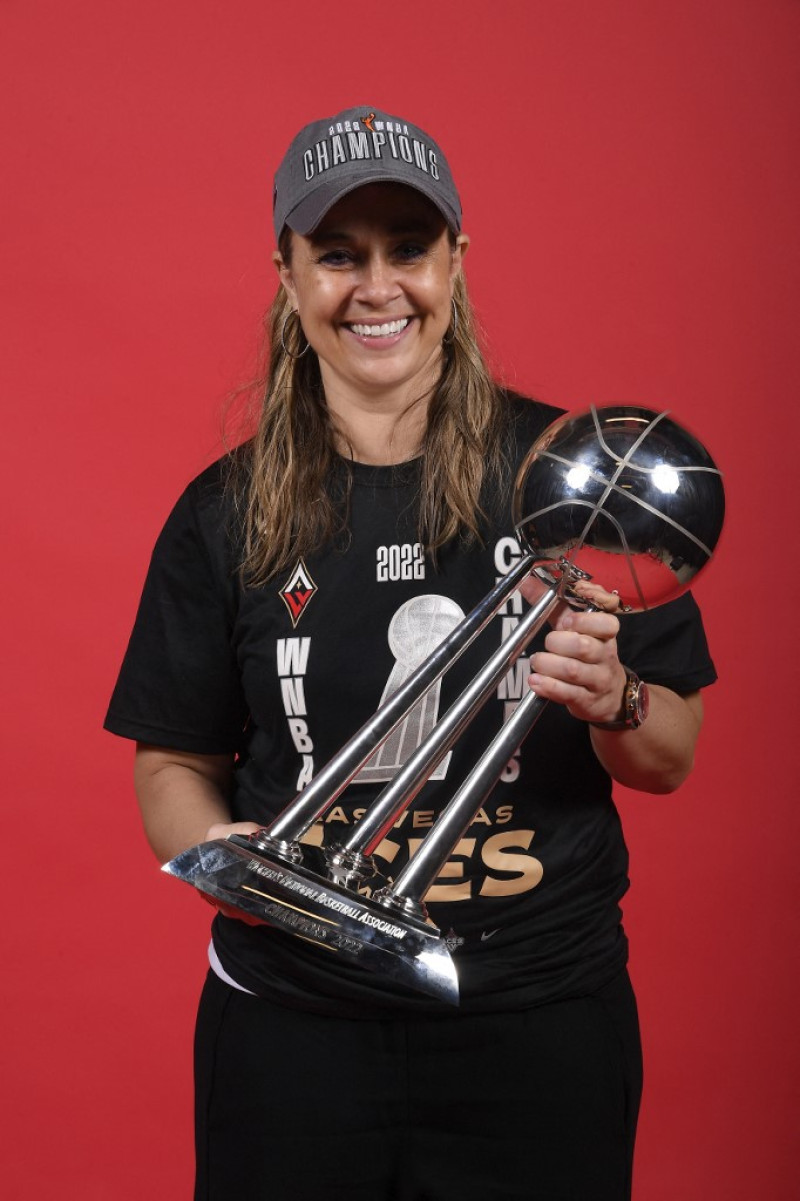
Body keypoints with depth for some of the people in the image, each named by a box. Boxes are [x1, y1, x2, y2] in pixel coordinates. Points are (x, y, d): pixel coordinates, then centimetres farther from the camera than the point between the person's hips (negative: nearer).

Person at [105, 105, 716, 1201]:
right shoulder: (228, 512, 0)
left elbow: (672, 760, 2)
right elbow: (174, 763, 7)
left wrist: (609, 700, -20)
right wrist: (217, 847, -14)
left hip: (540, 1026, 0)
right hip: (293, 1020, 1)